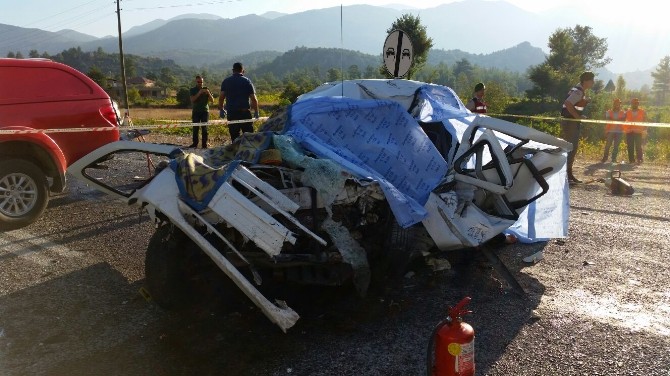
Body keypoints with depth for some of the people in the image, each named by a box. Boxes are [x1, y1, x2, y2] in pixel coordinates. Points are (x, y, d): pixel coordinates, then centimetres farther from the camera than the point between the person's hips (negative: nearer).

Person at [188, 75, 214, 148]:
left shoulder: (206, 89, 7)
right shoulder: (193, 90, 6)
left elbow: (212, 101, 1)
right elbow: (192, 100, -10)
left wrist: (208, 93, -16)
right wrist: (199, 93, -21)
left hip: (205, 111, 0)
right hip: (196, 111, 0)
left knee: (204, 128, -3)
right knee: (195, 128, 0)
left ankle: (205, 144, 1)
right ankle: (195, 143, 8)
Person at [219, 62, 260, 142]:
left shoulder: (226, 81, 7)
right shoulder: (247, 81, 2)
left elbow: (221, 97, 0)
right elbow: (253, 99, -3)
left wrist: (221, 109, 10)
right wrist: (256, 112, 6)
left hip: (231, 113, 2)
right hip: (245, 112, -2)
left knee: (234, 136, 6)